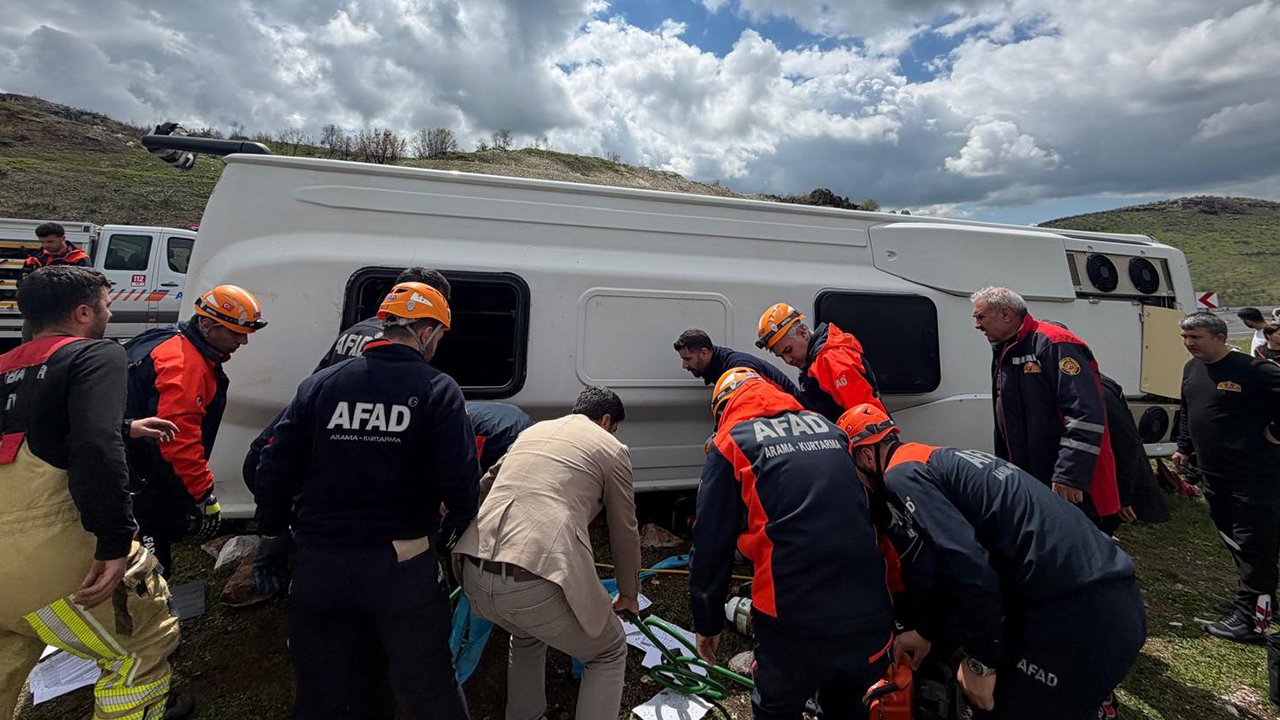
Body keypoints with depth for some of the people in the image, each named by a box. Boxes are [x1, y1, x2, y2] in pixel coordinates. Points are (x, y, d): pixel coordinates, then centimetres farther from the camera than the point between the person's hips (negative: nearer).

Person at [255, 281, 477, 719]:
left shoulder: (320, 385, 2)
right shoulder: (437, 390, -9)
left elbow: (274, 469, 2)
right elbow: (459, 482, -17)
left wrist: (274, 532, 17)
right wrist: (455, 535, 2)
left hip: (319, 566, 4)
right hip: (401, 567, -3)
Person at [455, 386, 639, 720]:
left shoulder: (532, 430, 23)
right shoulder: (611, 448, 8)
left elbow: (484, 487, 34)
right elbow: (625, 532, 15)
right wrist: (629, 593, 31)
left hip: (474, 575, 7)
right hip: (540, 580, -6)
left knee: (527, 637, 38)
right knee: (609, 653, 21)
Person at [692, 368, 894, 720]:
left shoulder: (731, 443, 0)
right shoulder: (829, 428, 14)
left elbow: (711, 545, 0)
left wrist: (708, 623, 12)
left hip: (796, 623, -4)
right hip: (872, 616, 5)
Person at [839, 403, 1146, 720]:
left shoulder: (902, 475, -10)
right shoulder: (937, 461, 20)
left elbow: (967, 565, -22)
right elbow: (955, 560, 26)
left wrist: (981, 661, -10)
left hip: (1072, 613, -9)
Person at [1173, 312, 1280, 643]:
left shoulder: (1253, 370, -16)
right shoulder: (1191, 369, 8)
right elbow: (1187, 411, 20)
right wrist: (1184, 448, 19)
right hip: (1213, 473, 8)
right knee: (1231, 539, 19)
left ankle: (1250, 620, 5)